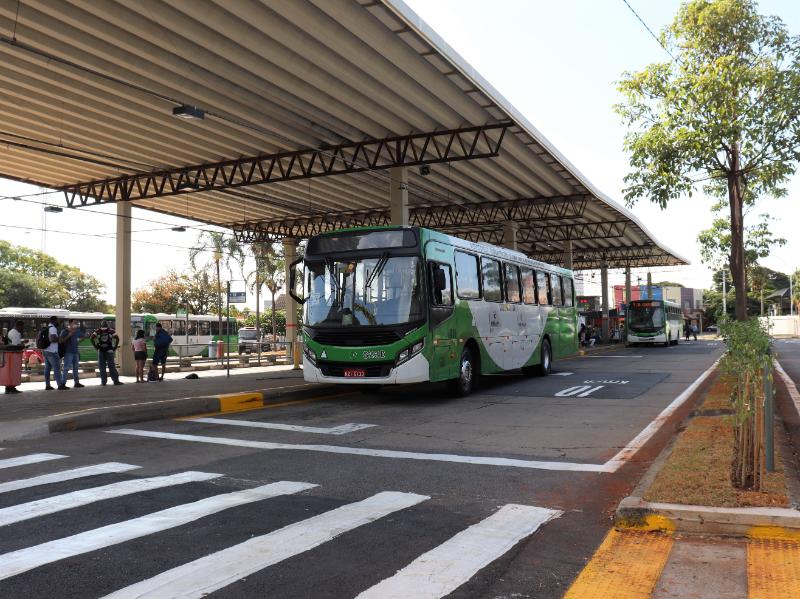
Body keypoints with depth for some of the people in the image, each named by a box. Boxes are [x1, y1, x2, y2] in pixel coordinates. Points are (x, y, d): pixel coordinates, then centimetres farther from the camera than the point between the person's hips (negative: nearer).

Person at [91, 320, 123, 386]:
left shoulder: (98, 331, 5)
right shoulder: (111, 330, 3)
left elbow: (91, 338, -7)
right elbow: (117, 338, -9)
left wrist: (96, 347, -2)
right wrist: (115, 347, -2)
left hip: (101, 351, 1)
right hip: (109, 350, -1)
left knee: (102, 366, 6)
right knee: (111, 366, 1)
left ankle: (103, 381, 5)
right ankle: (116, 380, 0)